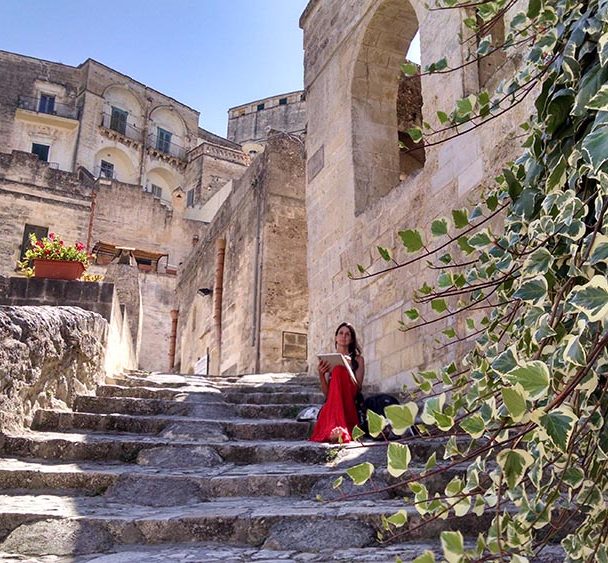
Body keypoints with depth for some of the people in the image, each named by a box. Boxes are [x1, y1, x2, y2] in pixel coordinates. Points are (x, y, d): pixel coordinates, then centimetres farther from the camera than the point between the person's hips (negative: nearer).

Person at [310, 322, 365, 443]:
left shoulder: (357, 359, 13)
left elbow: (357, 388, -1)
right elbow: (326, 393, 10)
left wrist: (349, 367, -12)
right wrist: (321, 374, -6)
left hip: (350, 404, -1)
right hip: (331, 404, 1)